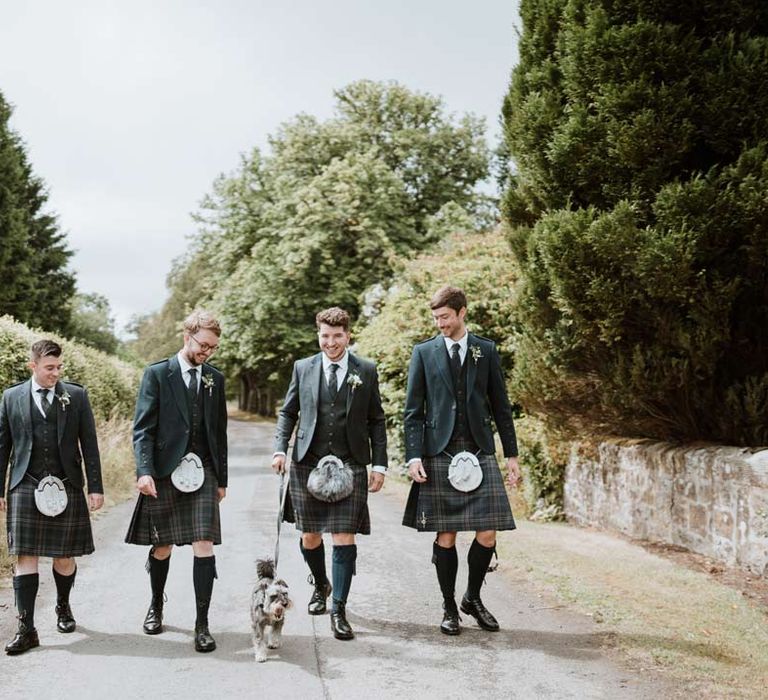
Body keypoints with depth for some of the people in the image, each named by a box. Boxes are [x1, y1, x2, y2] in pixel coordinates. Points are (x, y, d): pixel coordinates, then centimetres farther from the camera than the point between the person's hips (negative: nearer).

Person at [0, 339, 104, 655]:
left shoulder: (76, 395, 5)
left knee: (65, 556, 7)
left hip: (66, 487, 0)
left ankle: (63, 606, 34)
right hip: (25, 488, 0)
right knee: (25, 557, -5)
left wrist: (95, 487, 0)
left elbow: (89, 444, 5)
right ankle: (26, 629, -2)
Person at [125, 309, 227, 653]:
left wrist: (222, 478, 14)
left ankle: (202, 624, -1)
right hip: (164, 473, -2)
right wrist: (144, 471, -17)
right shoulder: (156, 374, -1)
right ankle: (156, 605, 34)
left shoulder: (215, 379, 10)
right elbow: (142, 428, -6)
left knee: (204, 546, -7)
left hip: (202, 473, 2)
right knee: (162, 547, 10)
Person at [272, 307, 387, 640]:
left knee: (344, 538, -8)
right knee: (310, 536, 12)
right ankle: (321, 585, 40)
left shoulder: (366, 371, 4)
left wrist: (379, 465, 1)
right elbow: (288, 412, 12)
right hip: (307, 463, 2)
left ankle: (338, 611, 0)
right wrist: (280, 449, -2)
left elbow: (376, 421, 7)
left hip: (349, 466, -2)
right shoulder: (303, 368, 6)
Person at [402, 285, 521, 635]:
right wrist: (414, 457, -6)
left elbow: (500, 406, 11)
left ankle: (473, 598, 20)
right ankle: (449, 608, 17)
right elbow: (413, 411, 3)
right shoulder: (424, 352, 5)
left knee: (488, 534, -3)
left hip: (480, 453, 1)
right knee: (445, 536, 2)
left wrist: (512, 455, 8)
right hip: (439, 455, -1)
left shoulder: (486, 350, 8)